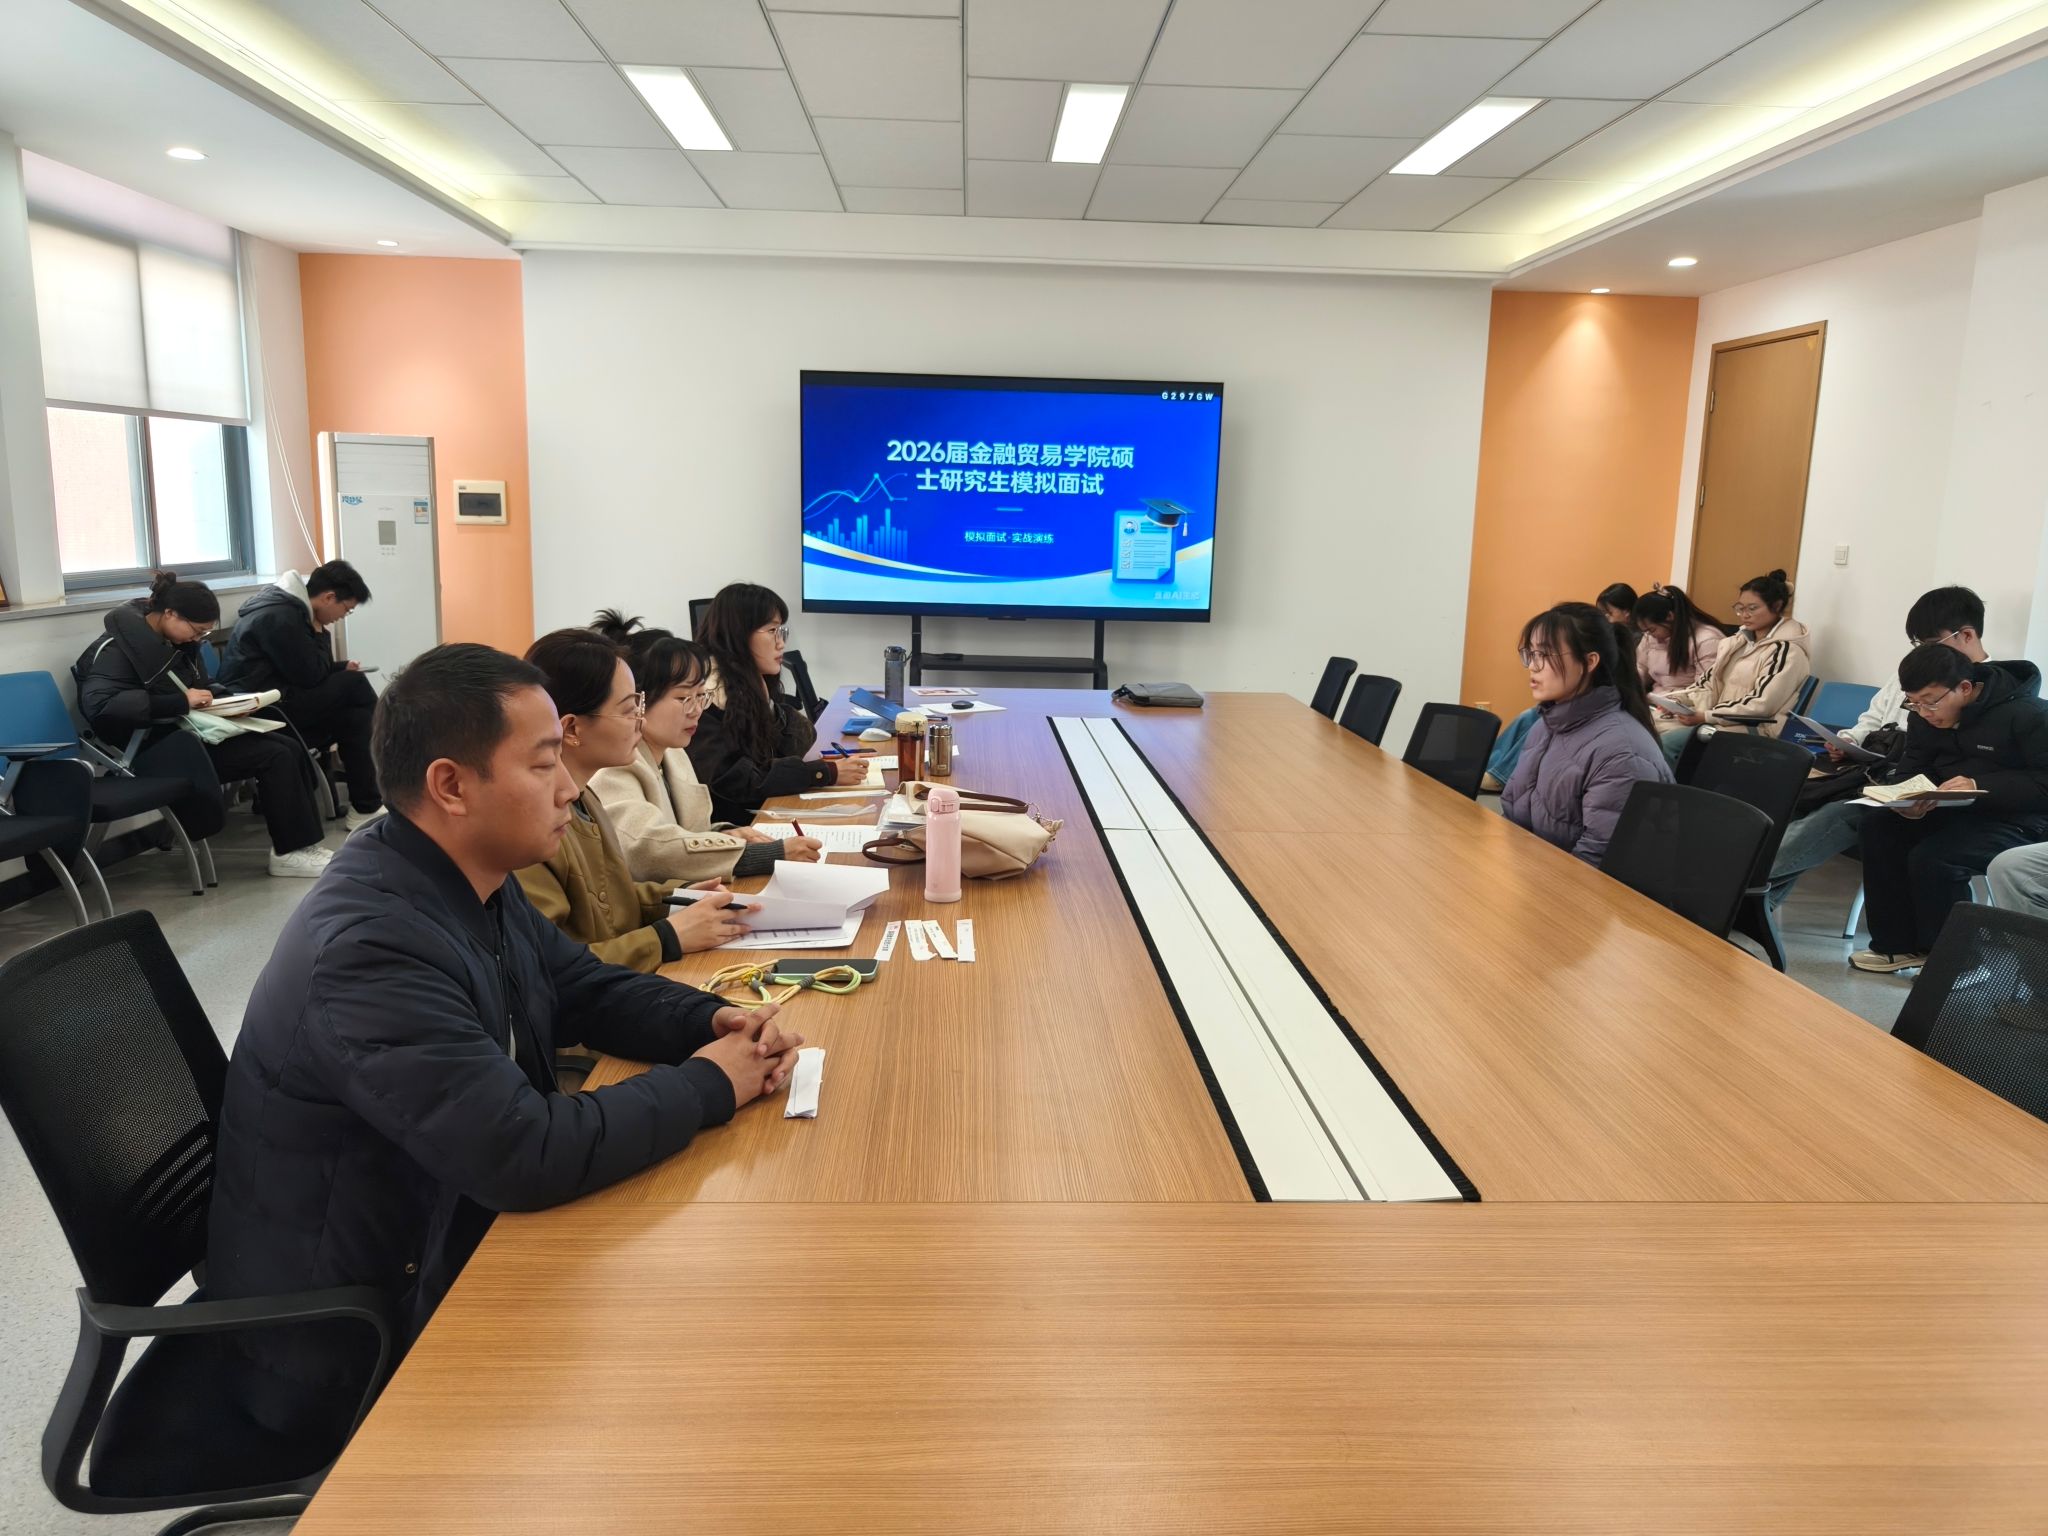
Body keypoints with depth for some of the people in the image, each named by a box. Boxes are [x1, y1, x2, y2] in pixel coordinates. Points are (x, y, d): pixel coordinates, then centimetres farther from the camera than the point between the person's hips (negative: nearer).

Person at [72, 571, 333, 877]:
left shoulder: (176, 641, 9)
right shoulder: (117, 648, -14)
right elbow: (99, 706, -30)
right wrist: (181, 702, -29)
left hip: (190, 731, 8)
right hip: (157, 747, -8)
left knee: (290, 748, -11)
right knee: (275, 757, -21)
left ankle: (303, 839, -10)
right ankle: (290, 852, -13)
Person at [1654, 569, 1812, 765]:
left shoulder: (1787, 651, -9)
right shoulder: (1740, 641, 16)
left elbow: (1761, 705, -17)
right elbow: (1711, 682, 12)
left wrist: (1706, 716, -19)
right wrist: (1677, 701, -7)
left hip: (1755, 731, -8)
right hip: (1723, 722, 8)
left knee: (1667, 743, -26)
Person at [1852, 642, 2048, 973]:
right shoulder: (1925, 718, 2)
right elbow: (1911, 769, 5)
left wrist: (1979, 786, -32)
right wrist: (1908, 800, -18)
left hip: (2017, 822, -7)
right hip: (1955, 812, 8)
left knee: (1932, 858, -28)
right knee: (1879, 829, -12)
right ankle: (1899, 944, -3)